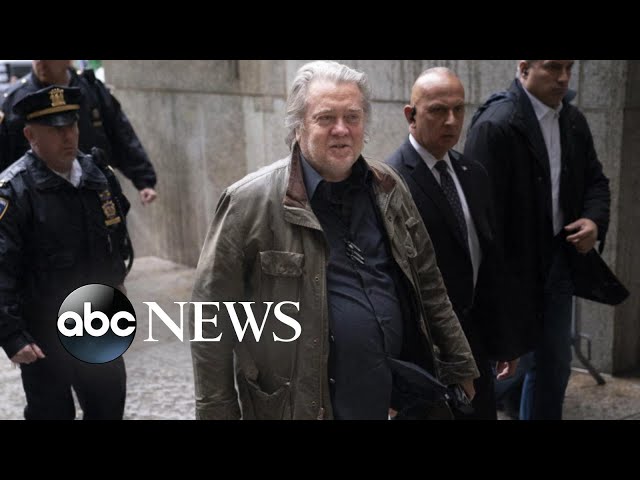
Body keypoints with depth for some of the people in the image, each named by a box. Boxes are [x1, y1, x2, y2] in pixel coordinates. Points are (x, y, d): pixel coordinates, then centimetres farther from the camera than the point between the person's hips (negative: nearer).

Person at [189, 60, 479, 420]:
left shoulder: (388, 188, 3)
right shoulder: (252, 202, -13)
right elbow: (212, 320, -9)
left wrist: (459, 366, 13)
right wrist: (218, 410, -8)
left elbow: (429, 287, 11)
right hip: (302, 403, -4)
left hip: (399, 395, 5)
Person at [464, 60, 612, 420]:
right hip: (512, 266, -7)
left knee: (555, 364, 17)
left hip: (559, 260, 7)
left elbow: (595, 180, 17)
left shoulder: (574, 120, 5)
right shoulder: (496, 124, -18)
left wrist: (595, 220, -5)